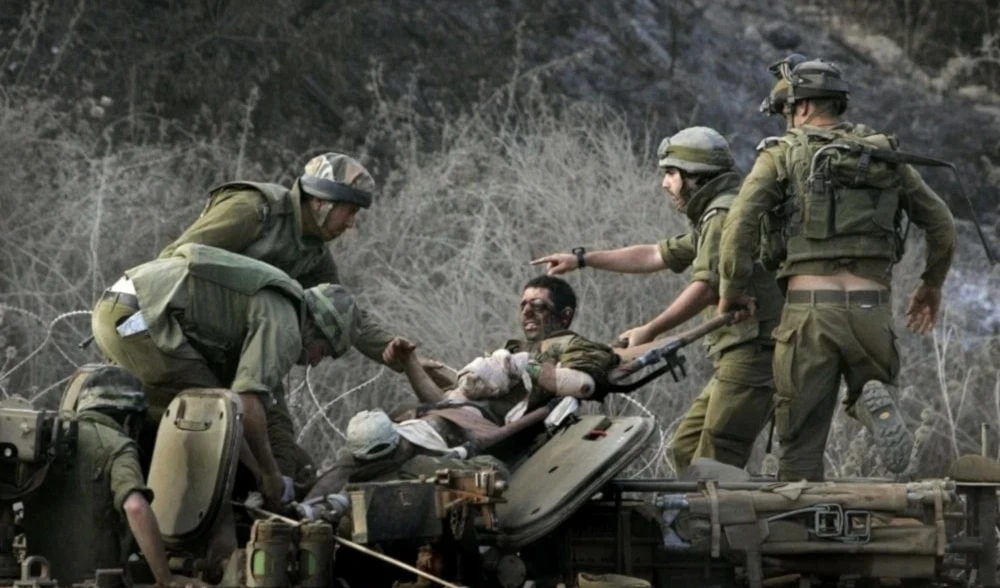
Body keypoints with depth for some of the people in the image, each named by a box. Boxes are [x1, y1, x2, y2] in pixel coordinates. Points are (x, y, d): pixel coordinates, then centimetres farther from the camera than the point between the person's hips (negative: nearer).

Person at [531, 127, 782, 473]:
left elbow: (706, 287, -19)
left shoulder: (724, 215, -9)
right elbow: (656, 256, 32)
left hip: (752, 350, -11)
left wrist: (650, 331, -15)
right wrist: (582, 259, 30)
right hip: (738, 355, 11)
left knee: (713, 461, -16)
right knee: (686, 447, 11)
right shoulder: (711, 219, 25)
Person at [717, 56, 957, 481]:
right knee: (870, 386, 23)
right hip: (872, 310, 2)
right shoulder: (885, 155, 15)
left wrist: (733, 290, 6)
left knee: (802, 444, 7)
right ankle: (876, 402, -12)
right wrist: (932, 285, 33)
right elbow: (941, 225, 18)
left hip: (809, 308, -2)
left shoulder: (783, 154, 4)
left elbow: (739, 226, -8)